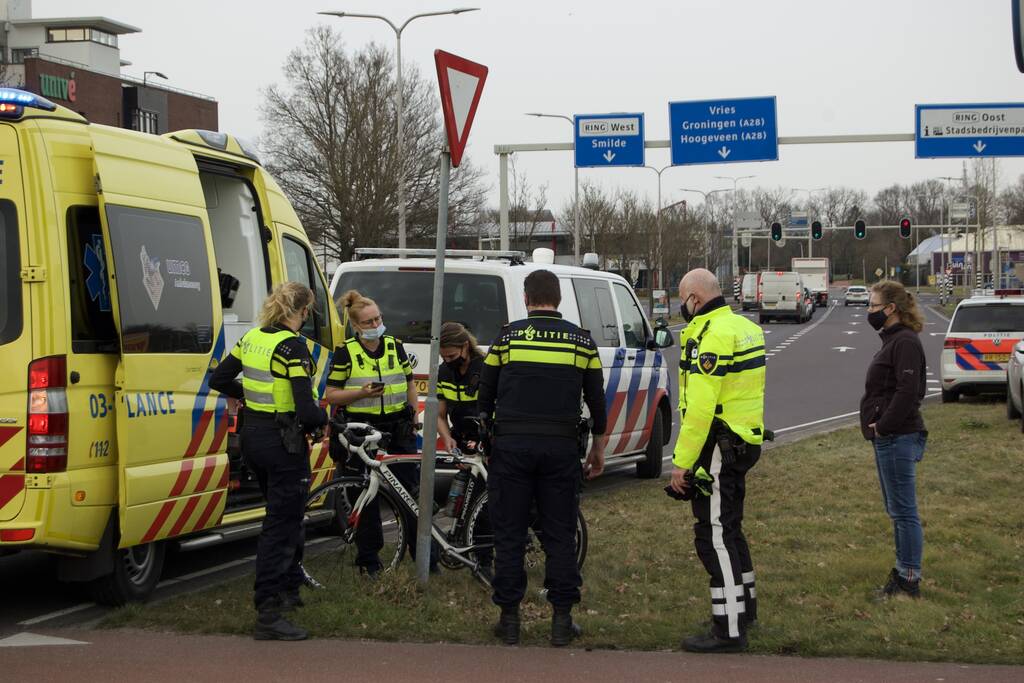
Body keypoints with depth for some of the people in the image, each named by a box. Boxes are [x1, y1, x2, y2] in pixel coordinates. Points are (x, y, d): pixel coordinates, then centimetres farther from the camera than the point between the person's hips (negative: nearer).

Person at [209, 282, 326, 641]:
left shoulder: (252, 338, 4)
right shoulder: (293, 346, -19)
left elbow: (218, 379, 13)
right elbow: (307, 410, -24)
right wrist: (323, 417, -3)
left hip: (252, 437, 8)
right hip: (283, 442, -8)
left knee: (286, 516, 25)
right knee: (281, 526, -3)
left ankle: (288, 589, 38)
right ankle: (268, 616, -5)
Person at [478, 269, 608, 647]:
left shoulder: (508, 336, 2)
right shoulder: (581, 340, 5)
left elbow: (486, 395, 8)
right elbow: (596, 400, 10)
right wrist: (598, 448, 22)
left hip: (511, 446, -1)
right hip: (561, 447, 1)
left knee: (509, 534, 5)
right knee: (560, 536, 6)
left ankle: (509, 620, 7)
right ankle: (562, 620, 5)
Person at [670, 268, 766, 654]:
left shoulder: (710, 337, -18)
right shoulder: (747, 328, 13)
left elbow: (700, 408, -23)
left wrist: (682, 462, -20)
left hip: (719, 448, -10)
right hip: (746, 443, 10)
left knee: (715, 535, -6)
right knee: (728, 527, 22)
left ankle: (729, 630, -6)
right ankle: (745, 605, 35)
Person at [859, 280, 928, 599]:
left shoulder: (906, 343, -15)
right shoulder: (892, 340, 16)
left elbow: (907, 392, -23)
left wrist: (883, 427, -17)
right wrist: (879, 427, 10)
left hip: (898, 439, -11)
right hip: (888, 439, 11)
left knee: (903, 511, -5)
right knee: (896, 509, 16)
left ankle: (909, 581, -1)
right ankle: (903, 571, 24)